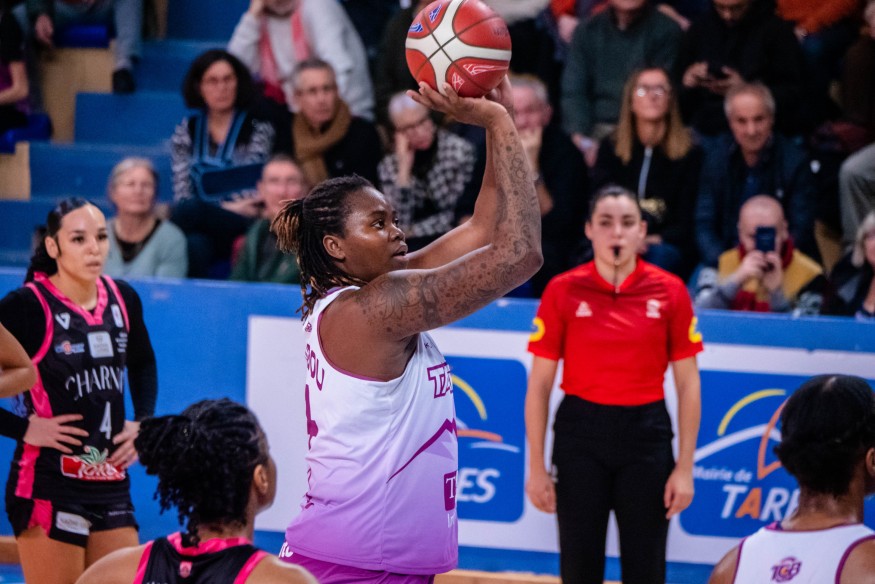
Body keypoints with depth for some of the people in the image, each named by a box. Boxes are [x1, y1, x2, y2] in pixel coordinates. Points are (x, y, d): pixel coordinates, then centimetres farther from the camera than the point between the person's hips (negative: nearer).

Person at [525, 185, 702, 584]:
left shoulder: (669, 292, -1)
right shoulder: (563, 291, -2)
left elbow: (688, 385, 2)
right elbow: (539, 385, 1)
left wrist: (684, 468, -3)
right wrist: (536, 467, -2)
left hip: (645, 435, 0)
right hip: (581, 433, 0)